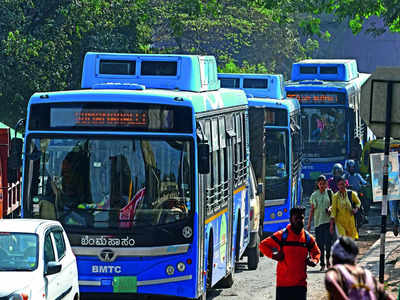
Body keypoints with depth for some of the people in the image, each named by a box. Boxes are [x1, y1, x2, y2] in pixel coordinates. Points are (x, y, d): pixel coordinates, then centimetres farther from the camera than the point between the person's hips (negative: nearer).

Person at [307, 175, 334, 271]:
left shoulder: (329, 193, 5)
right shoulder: (314, 195, 8)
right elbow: (312, 210, 11)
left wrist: (330, 208, -12)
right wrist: (309, 223, 8)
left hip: (328, 220, -1)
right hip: (318, 221, 1)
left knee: (328, 241, -10)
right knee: (320, 243, -1)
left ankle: (327, 260, 10)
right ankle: (322, 264, 6)